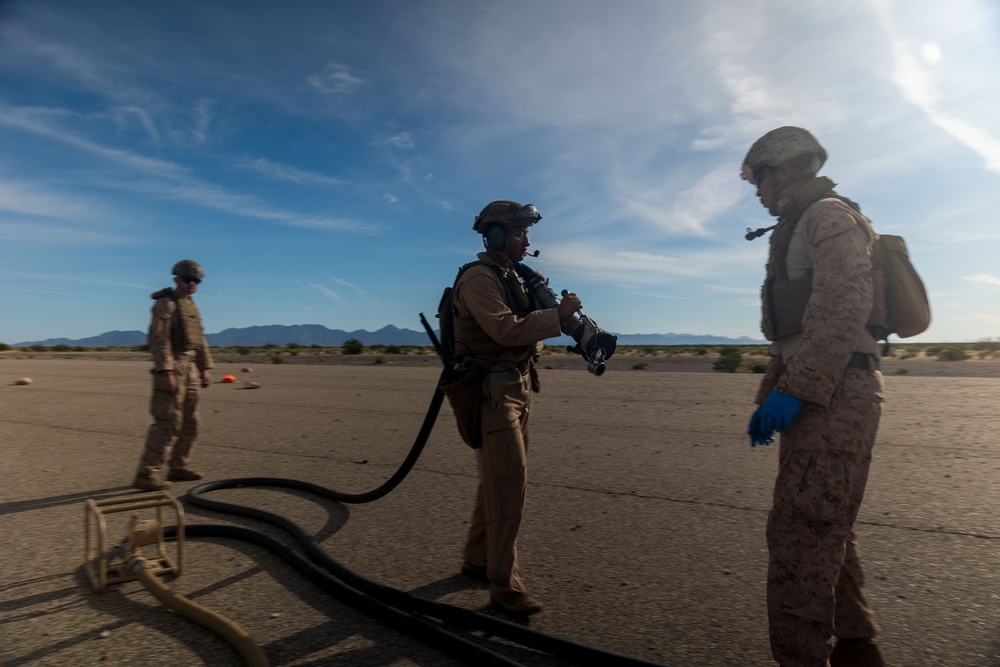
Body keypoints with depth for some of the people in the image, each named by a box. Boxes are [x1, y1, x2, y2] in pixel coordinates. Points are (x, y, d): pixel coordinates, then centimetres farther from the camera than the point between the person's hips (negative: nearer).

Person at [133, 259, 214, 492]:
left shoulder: (191, 306, 18)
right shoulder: (165, 303, -10)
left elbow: (200, 340, 20)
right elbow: (159, 339, -18)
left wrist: (205, 369, 15)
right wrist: (166, 372, -25)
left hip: (190, 368, 9)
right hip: (170, 367, -9)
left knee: (189, 422, 11)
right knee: (167, 422, -12)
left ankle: (178, 468, 21)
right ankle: (145, 474, -7)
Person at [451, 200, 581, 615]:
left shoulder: (510, 277, 18)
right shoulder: (478, 277, -12)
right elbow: (505, 329, -25)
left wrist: (538, 299, 1)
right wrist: (557, 314, -21)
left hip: (518, 389, 10)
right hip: (492, 391, -10)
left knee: (497, 481, 16)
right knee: (510, 483, -10)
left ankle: (476, 561, 30)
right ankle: (504, 585, 1)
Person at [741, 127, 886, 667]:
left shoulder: (829, 216, -6)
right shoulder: (797, 231, 24)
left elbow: (843, 308, -20)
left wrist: (793, 390, -24)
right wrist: (767, 395, 19)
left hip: (835, 392, -10)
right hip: (821, 394, 10)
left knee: (800, 529, -10)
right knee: (826, 528, 16)